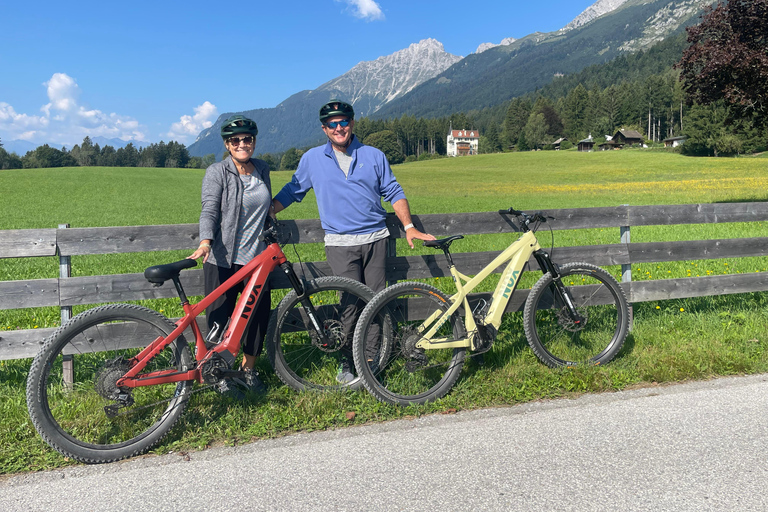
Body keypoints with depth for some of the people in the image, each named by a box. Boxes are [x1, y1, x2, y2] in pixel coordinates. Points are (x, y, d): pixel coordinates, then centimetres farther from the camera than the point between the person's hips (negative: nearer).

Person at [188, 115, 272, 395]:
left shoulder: (262, 169, 10)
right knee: (220, 319, -1)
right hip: (223, 259, -5)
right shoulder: (217, 172, -5)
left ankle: (249, 370, 26)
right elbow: (209, 211, -16)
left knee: (259, 314, 7)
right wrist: (205, 242, -31)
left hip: (257, 257, 5)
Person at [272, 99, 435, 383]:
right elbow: (292, 191, 15)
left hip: (375, 239, 2)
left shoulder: (374, 156, 9)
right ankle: (347, 362, 6)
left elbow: (394, 192, 12)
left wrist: (409, 226, 3)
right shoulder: (312, 159, 8)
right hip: (340, 244, -2)